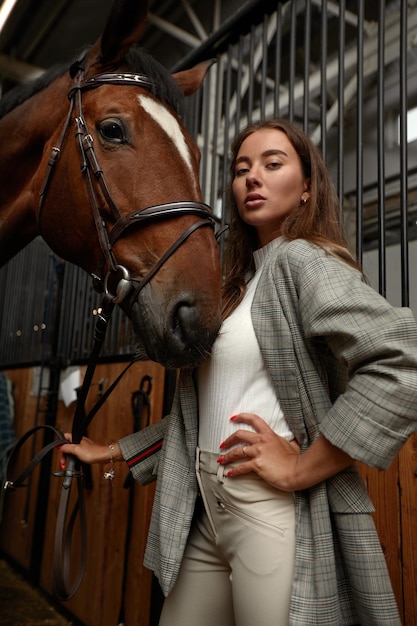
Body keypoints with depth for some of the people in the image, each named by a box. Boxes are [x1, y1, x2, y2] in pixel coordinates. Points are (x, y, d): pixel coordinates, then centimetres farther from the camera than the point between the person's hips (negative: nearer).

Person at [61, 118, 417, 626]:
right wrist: (111, 452, 20)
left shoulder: (301, 260, -9)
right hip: (209, 513, 8)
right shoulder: (236, 285, 14)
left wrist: (300, 469, -19)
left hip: (275, 514, -7)